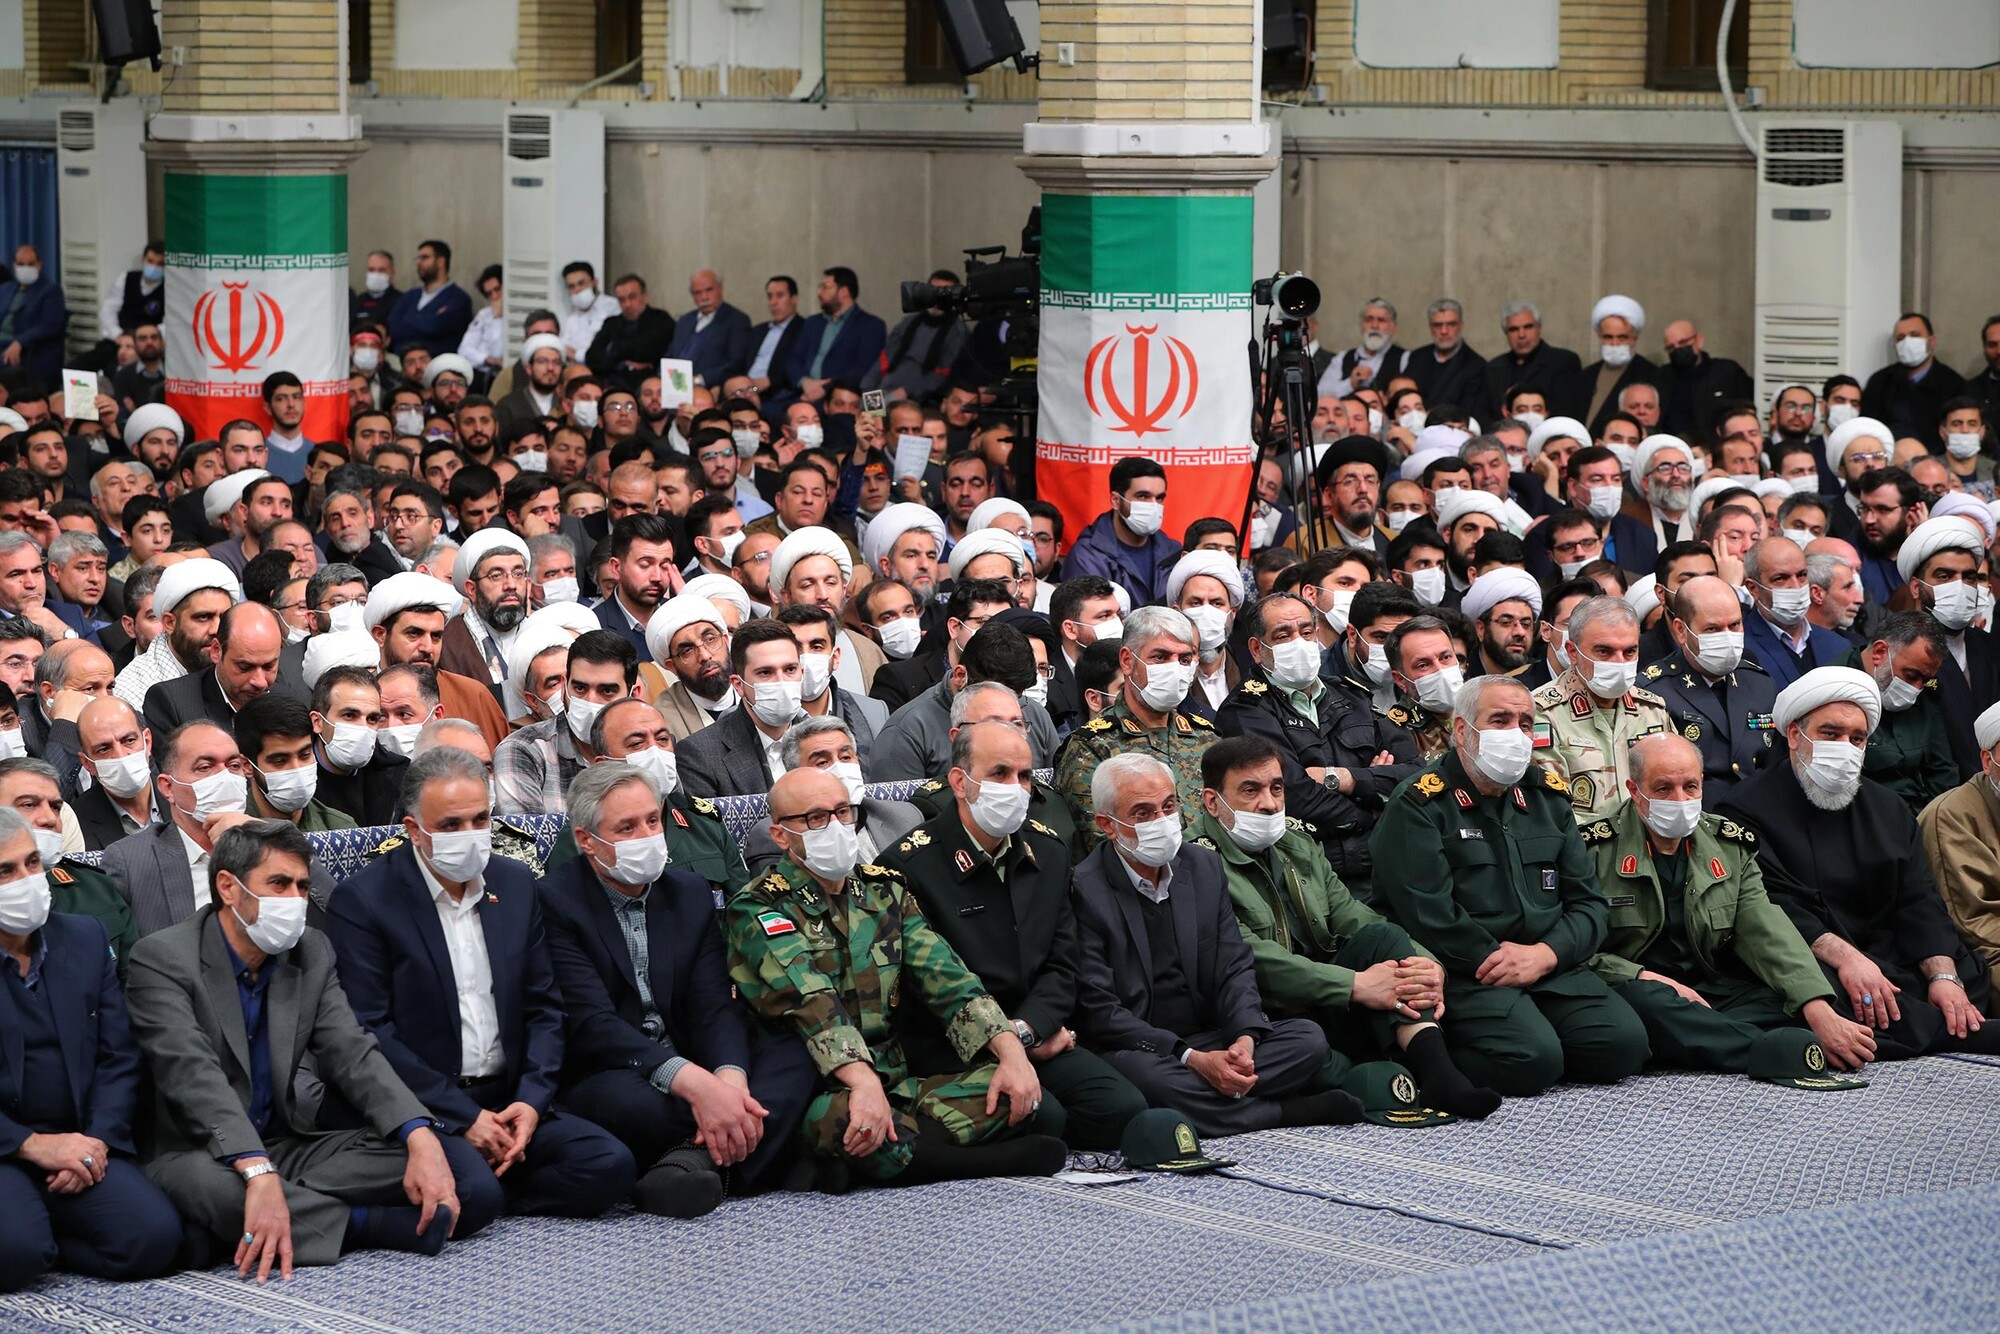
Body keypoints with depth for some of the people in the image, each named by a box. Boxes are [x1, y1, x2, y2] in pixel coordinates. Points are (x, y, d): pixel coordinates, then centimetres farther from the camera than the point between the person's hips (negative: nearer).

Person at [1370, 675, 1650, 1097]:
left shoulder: (1548, 797, 18)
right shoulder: (1419, 805, -2)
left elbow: (1588, 901, 13)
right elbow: (1428, 914, -12)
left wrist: (1544, 955, -6)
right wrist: (1500, 961, -11)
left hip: (1553, 970, 6)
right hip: (1464, 977, -6)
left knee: (1623, 1045, -18)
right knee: (1532, 1061, -31)